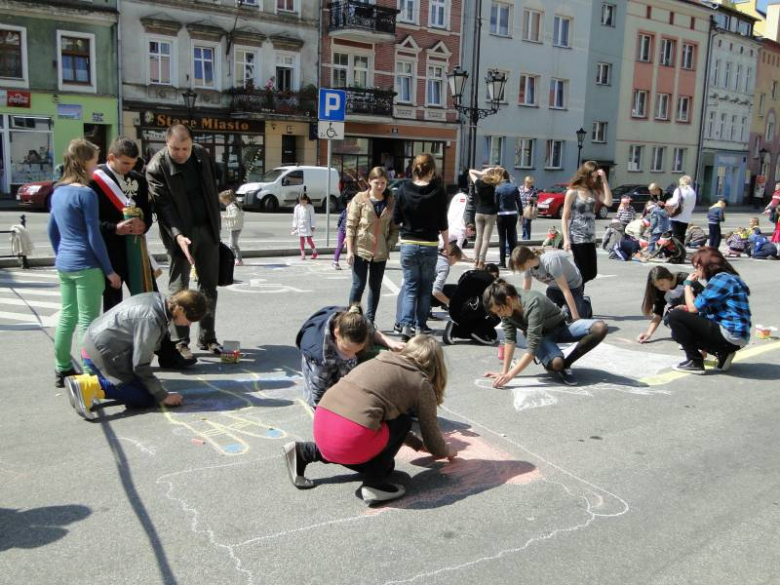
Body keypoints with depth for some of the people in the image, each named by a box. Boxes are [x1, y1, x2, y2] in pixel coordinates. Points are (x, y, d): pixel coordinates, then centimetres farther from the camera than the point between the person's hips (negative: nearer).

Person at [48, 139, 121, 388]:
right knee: (88, 320, -1)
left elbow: (52, 231, 18)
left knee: (67, 316, 15)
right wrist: (109, 270, -10)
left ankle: (62, 369, 23)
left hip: (63, 264, 8)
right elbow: (94, 237, -15)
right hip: (85, 266, -8)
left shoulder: (58, 192, 11)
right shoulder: (86, 194, -14)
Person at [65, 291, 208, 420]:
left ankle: (88, 380, 9)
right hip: (102, 354, -9)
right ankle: (93, 386, -12)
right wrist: (163, 396, -11)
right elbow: (140, 365, -19)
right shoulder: (152, 320, -26)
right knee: (145, 398, -5)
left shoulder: (157, 298, -1)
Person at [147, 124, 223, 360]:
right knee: (179, 289, 1)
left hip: (207, 229, 5)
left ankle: (207, 338, 21)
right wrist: (178, 235, -32)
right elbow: (163, 205, -19)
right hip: (180, 233, -5)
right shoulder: (156, 167, -13)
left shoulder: (202, 155, 2)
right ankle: (179, 342, 10)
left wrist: (216, 224, 11)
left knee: (209, 287, 10)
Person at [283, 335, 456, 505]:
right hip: (351, 436, -7)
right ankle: (374, 482, 6)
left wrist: (419, 445, 47)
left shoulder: (382, 361, 25)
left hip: (321, 426, 7)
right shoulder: (422, 383, 7)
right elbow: (432, 440, 17)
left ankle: (303, 452, 19)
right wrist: (446, 451, 39)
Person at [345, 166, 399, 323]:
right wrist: (349, 250, -9)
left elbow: (395, 228, 8)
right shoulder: (360, 199, -3)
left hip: (381, 252, 3)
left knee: (375, 287, 10)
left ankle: (370, 320, 21)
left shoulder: (391, 202, 4)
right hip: (360, 249, -3)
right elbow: (351, 226, -4)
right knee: (358, 285, -1)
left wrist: (389, 245, -6)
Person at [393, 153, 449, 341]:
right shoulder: (438, 191, -8)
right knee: (425, 287, 14)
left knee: (410, 286, 7)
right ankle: (421, 325, 21)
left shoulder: (404, 189, -5)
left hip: (408, 244, 1)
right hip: (430, 245, -1)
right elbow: (443, 222, -3)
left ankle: (406, 324, -9)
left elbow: (396, 218, 1)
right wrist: (447, 245, 10)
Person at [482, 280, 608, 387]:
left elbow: (532, 348, -39)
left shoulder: (532, 304, -37)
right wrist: (504, 372, -15)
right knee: (556, 363, -34)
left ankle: (566, 364, -15)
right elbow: (510, 340, -12)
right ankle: (560, 367, 2)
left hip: (560, 328, -2)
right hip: (541, 337, 2)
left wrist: (509, 375, -41)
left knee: (600, 328, -30)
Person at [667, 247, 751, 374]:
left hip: (730, 335, -10)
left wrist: (688, 284, -2)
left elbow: (693, 307, -15)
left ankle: (694, 362, -7)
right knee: (678, 332, 20)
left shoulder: (720, 279, -14)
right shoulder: (726, 277, 16)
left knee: (675, 316, -12)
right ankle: (722, 353, 10)